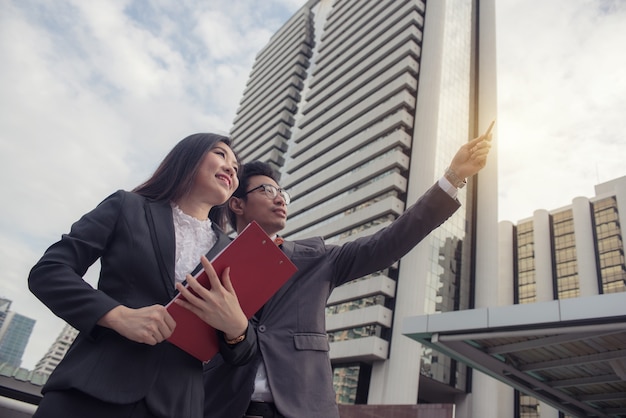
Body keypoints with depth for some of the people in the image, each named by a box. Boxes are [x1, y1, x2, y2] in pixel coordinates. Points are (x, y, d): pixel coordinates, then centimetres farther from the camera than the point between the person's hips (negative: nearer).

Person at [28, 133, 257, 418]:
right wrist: (120, 315, -17)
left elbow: (239, 355, 8)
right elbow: (47, 271, -2)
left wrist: (236, 326, -16)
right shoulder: (127, 207, 5)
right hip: (91, 391, -2)